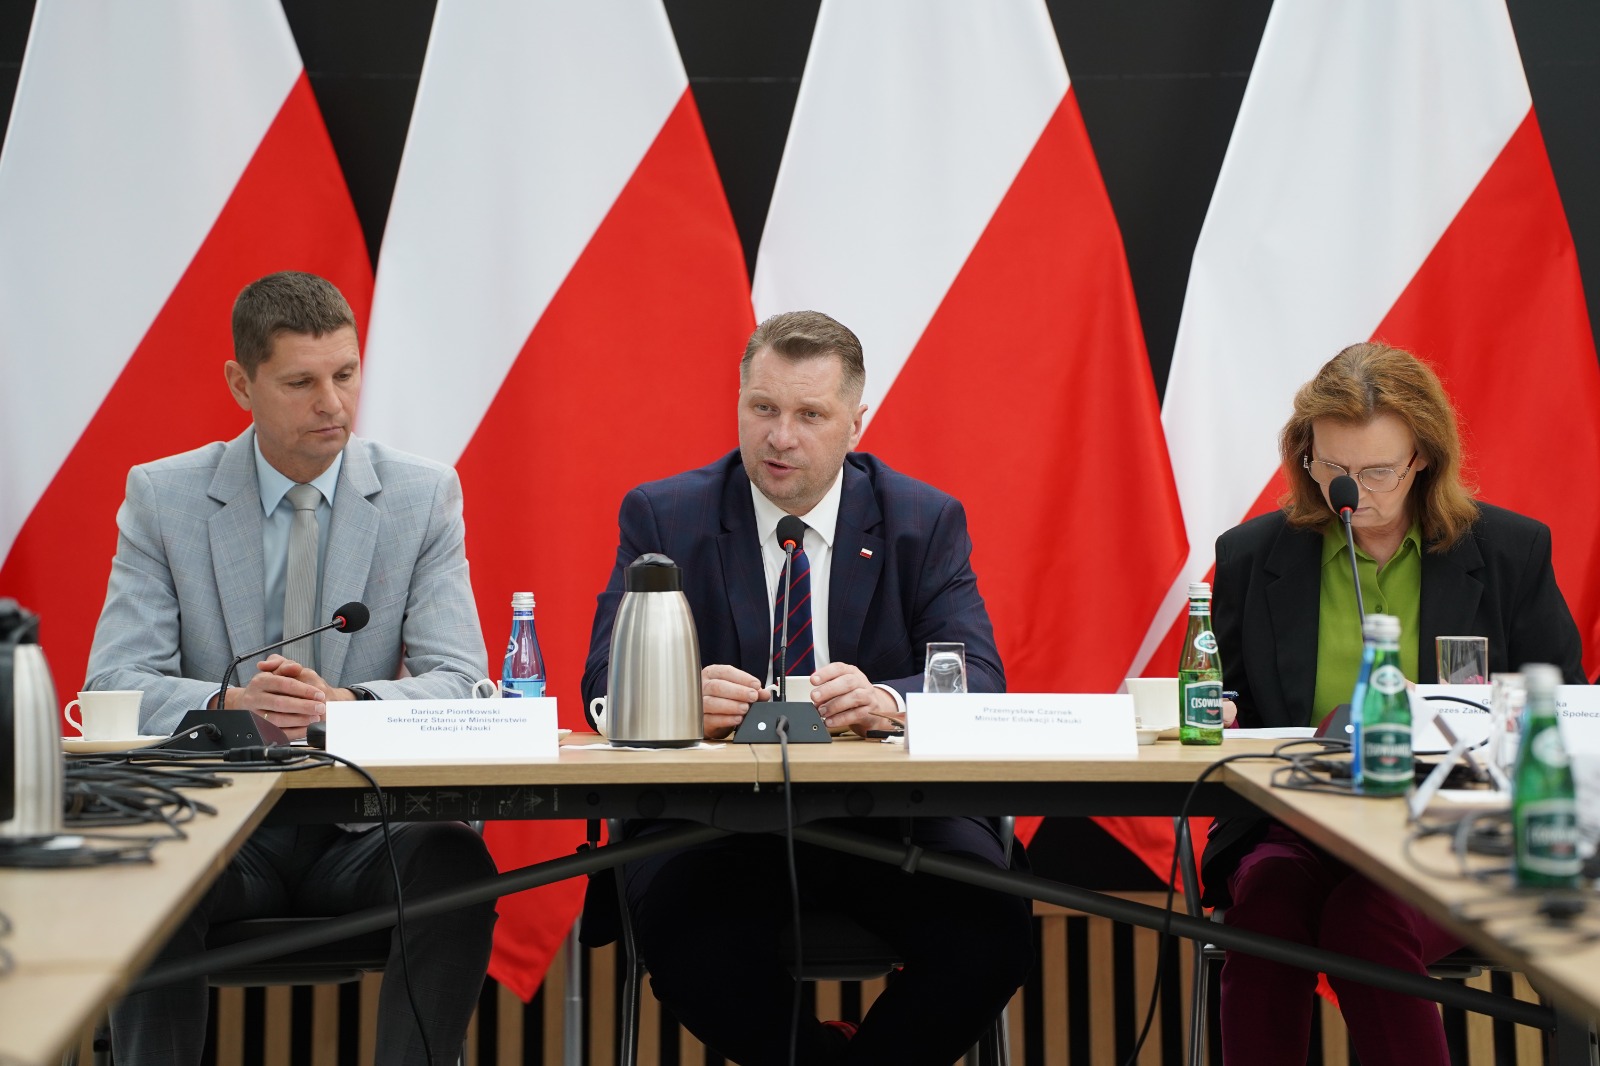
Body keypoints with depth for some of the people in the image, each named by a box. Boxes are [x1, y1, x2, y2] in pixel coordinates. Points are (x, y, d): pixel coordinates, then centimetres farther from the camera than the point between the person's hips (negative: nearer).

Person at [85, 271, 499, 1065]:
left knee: (456, 868, -31)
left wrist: (347, 703, -27)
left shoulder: (424, 495, 3)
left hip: (363, 825, 1)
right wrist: (227, 704, -27)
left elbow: (457, 682, -4)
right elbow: (114, 684, -5)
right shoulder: (162, 496, 2)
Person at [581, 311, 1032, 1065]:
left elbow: (978, 677, -7)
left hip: (888, 811, 1)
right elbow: (609, 680, -5)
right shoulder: (662, 516, 4)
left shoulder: (926, 521, 6)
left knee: (993, 930, -27)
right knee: (682, 932, -32)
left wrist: (886, 700, -30)